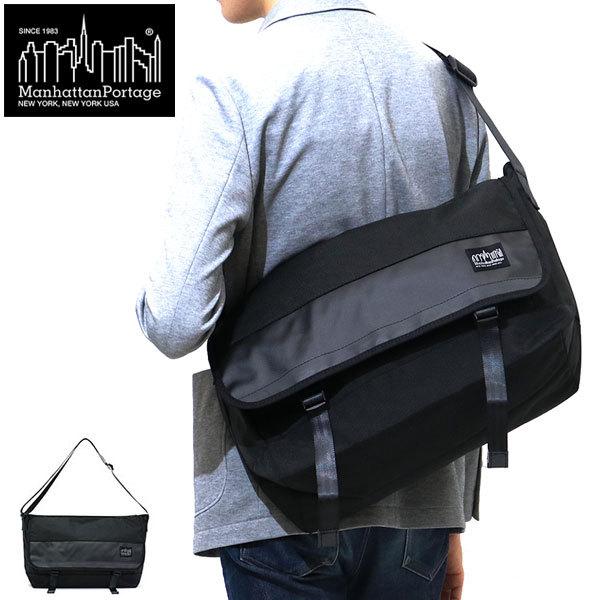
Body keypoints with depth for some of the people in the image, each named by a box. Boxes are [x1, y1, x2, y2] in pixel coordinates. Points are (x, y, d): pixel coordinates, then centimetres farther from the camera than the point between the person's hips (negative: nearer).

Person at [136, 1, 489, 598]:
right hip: (424, 497, 6)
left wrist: (149, 303, 5)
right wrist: (455, 516, 16)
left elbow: (178, 321, -20)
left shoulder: (235, 89, -11)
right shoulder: (447, 84, 7)